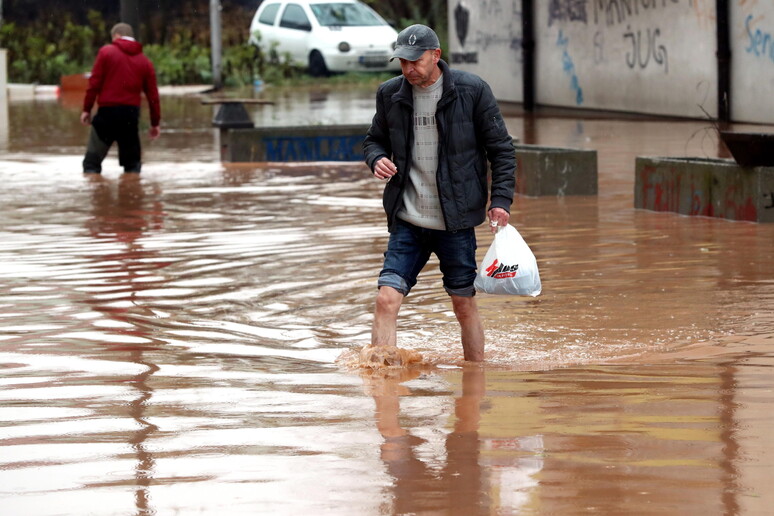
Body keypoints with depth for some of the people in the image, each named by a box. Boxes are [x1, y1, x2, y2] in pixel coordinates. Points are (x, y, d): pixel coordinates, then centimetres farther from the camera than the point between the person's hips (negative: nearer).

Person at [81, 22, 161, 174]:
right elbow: (152, 94, 8)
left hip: (107, 111, -3)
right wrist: (155, 123, 13)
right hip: (132, 113, 3)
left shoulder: (106, 52, 1)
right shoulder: (145, 61, 10)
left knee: (93, 158, 2)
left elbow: (94, 83, -5)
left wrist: (87, 109, 0)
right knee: (132, 161, 14)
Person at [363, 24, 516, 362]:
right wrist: (377, 159, -5)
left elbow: (501, 149, 1)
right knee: (387, 299, -11)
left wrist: (501, 199, -8)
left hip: (456, 222, -2)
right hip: (407, 221, 2)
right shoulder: (390, 94, 4)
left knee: (464, 304, 7)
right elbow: (374, 140, 19)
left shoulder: (472, 91, -5)